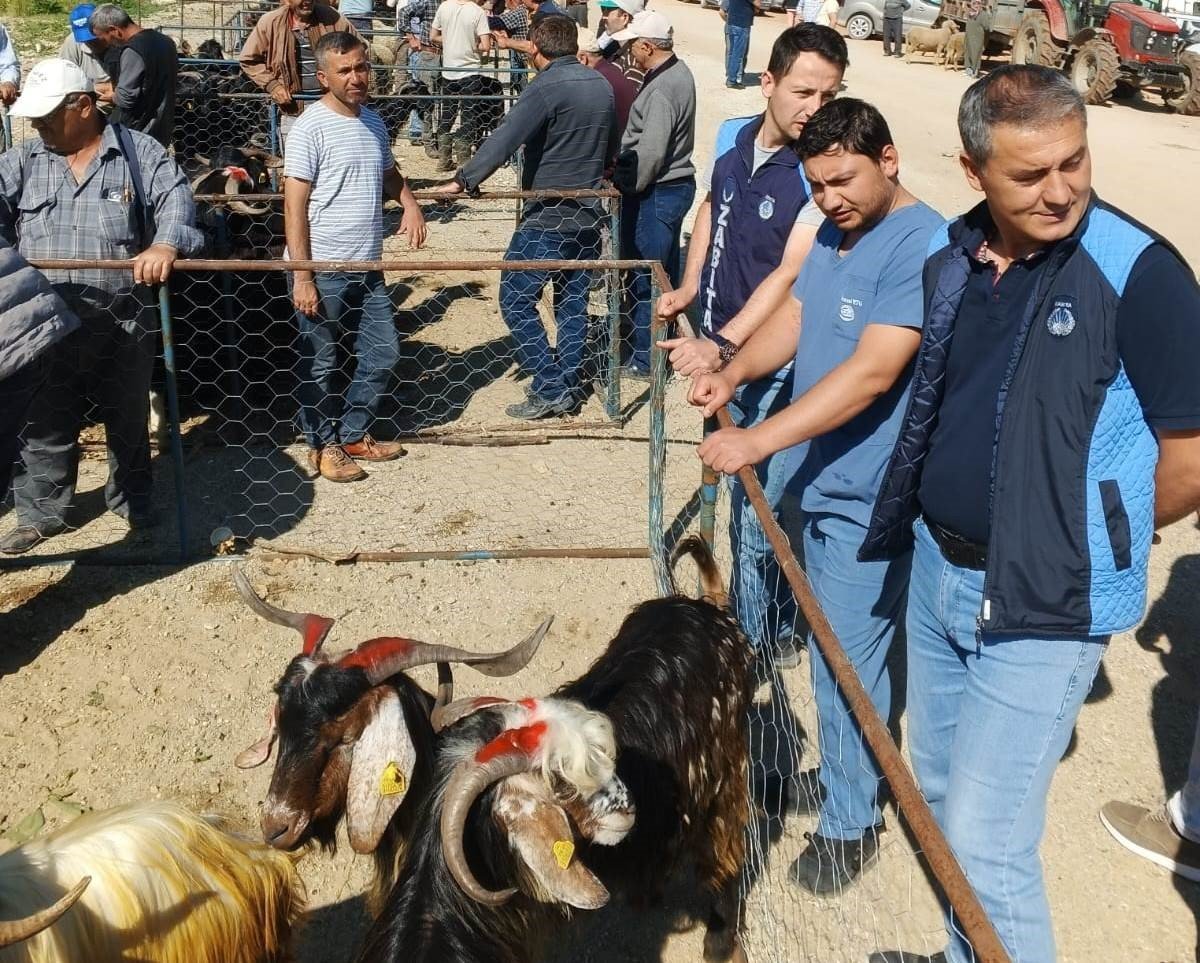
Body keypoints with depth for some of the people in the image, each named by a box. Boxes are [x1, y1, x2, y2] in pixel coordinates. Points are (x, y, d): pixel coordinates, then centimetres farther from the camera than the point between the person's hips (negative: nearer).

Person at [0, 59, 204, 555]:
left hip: (123, 323, -2)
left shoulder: (140, 152, 0)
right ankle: (40, 513, 23)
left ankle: (131, 500, 35)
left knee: (128, 418, 15)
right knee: (44, 424, 9)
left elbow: (175, 199, -11)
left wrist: (166, 244, -32)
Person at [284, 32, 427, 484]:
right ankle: (323, 447, 23)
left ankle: (354, 434, 31)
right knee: (320, 365, 6)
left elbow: (388, 173, 28)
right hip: (322, 271, -7)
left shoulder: (373, 122, 10)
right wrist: (301, 277, -18)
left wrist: (409, 203, 7)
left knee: (382, 353, 14)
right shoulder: (310, 128, -12)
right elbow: (294, 207, -14)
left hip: (367, 268, 7)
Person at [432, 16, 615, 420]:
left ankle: (550, 389, -1)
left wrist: (463, 181, -26)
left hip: (548, 218, -8)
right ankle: (569, 388, 19)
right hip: (589, 213, 8)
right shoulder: (601, 85, 8)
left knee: (516, 299, 0)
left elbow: (504, 140, -25)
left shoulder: (546, 87, -15)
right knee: (573, 303, 14)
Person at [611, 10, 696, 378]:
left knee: (644, 278, 0)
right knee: (665, 271, 19)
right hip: (677, 183, 10)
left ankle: (644, 359, 8)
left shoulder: (661, 90, -23)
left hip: (657, 192, -10)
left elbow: (650, 153, -26)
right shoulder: (678, 71, 7)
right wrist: (623, 168, 10)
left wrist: (624, 185, -12)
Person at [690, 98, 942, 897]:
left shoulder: (921, 245, -21)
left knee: (847, 665, 1)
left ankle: (849, 824, 17)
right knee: (835, 651, 20)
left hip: (868, 497, -8)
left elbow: (872, 373, -28)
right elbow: (793, 318, 13)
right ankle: (849, 773, 37)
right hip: (818, 478, 9)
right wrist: (733, 376, -7)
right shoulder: (836, 231, 8)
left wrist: (759, 440, -31)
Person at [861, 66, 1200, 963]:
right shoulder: (953, 257, 2)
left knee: (984, 844, -2)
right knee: (938, 796, 21)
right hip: (935, 570, 7)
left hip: (1044, 603, -7)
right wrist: (938, 533, 7)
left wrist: (1089, 535, -2)